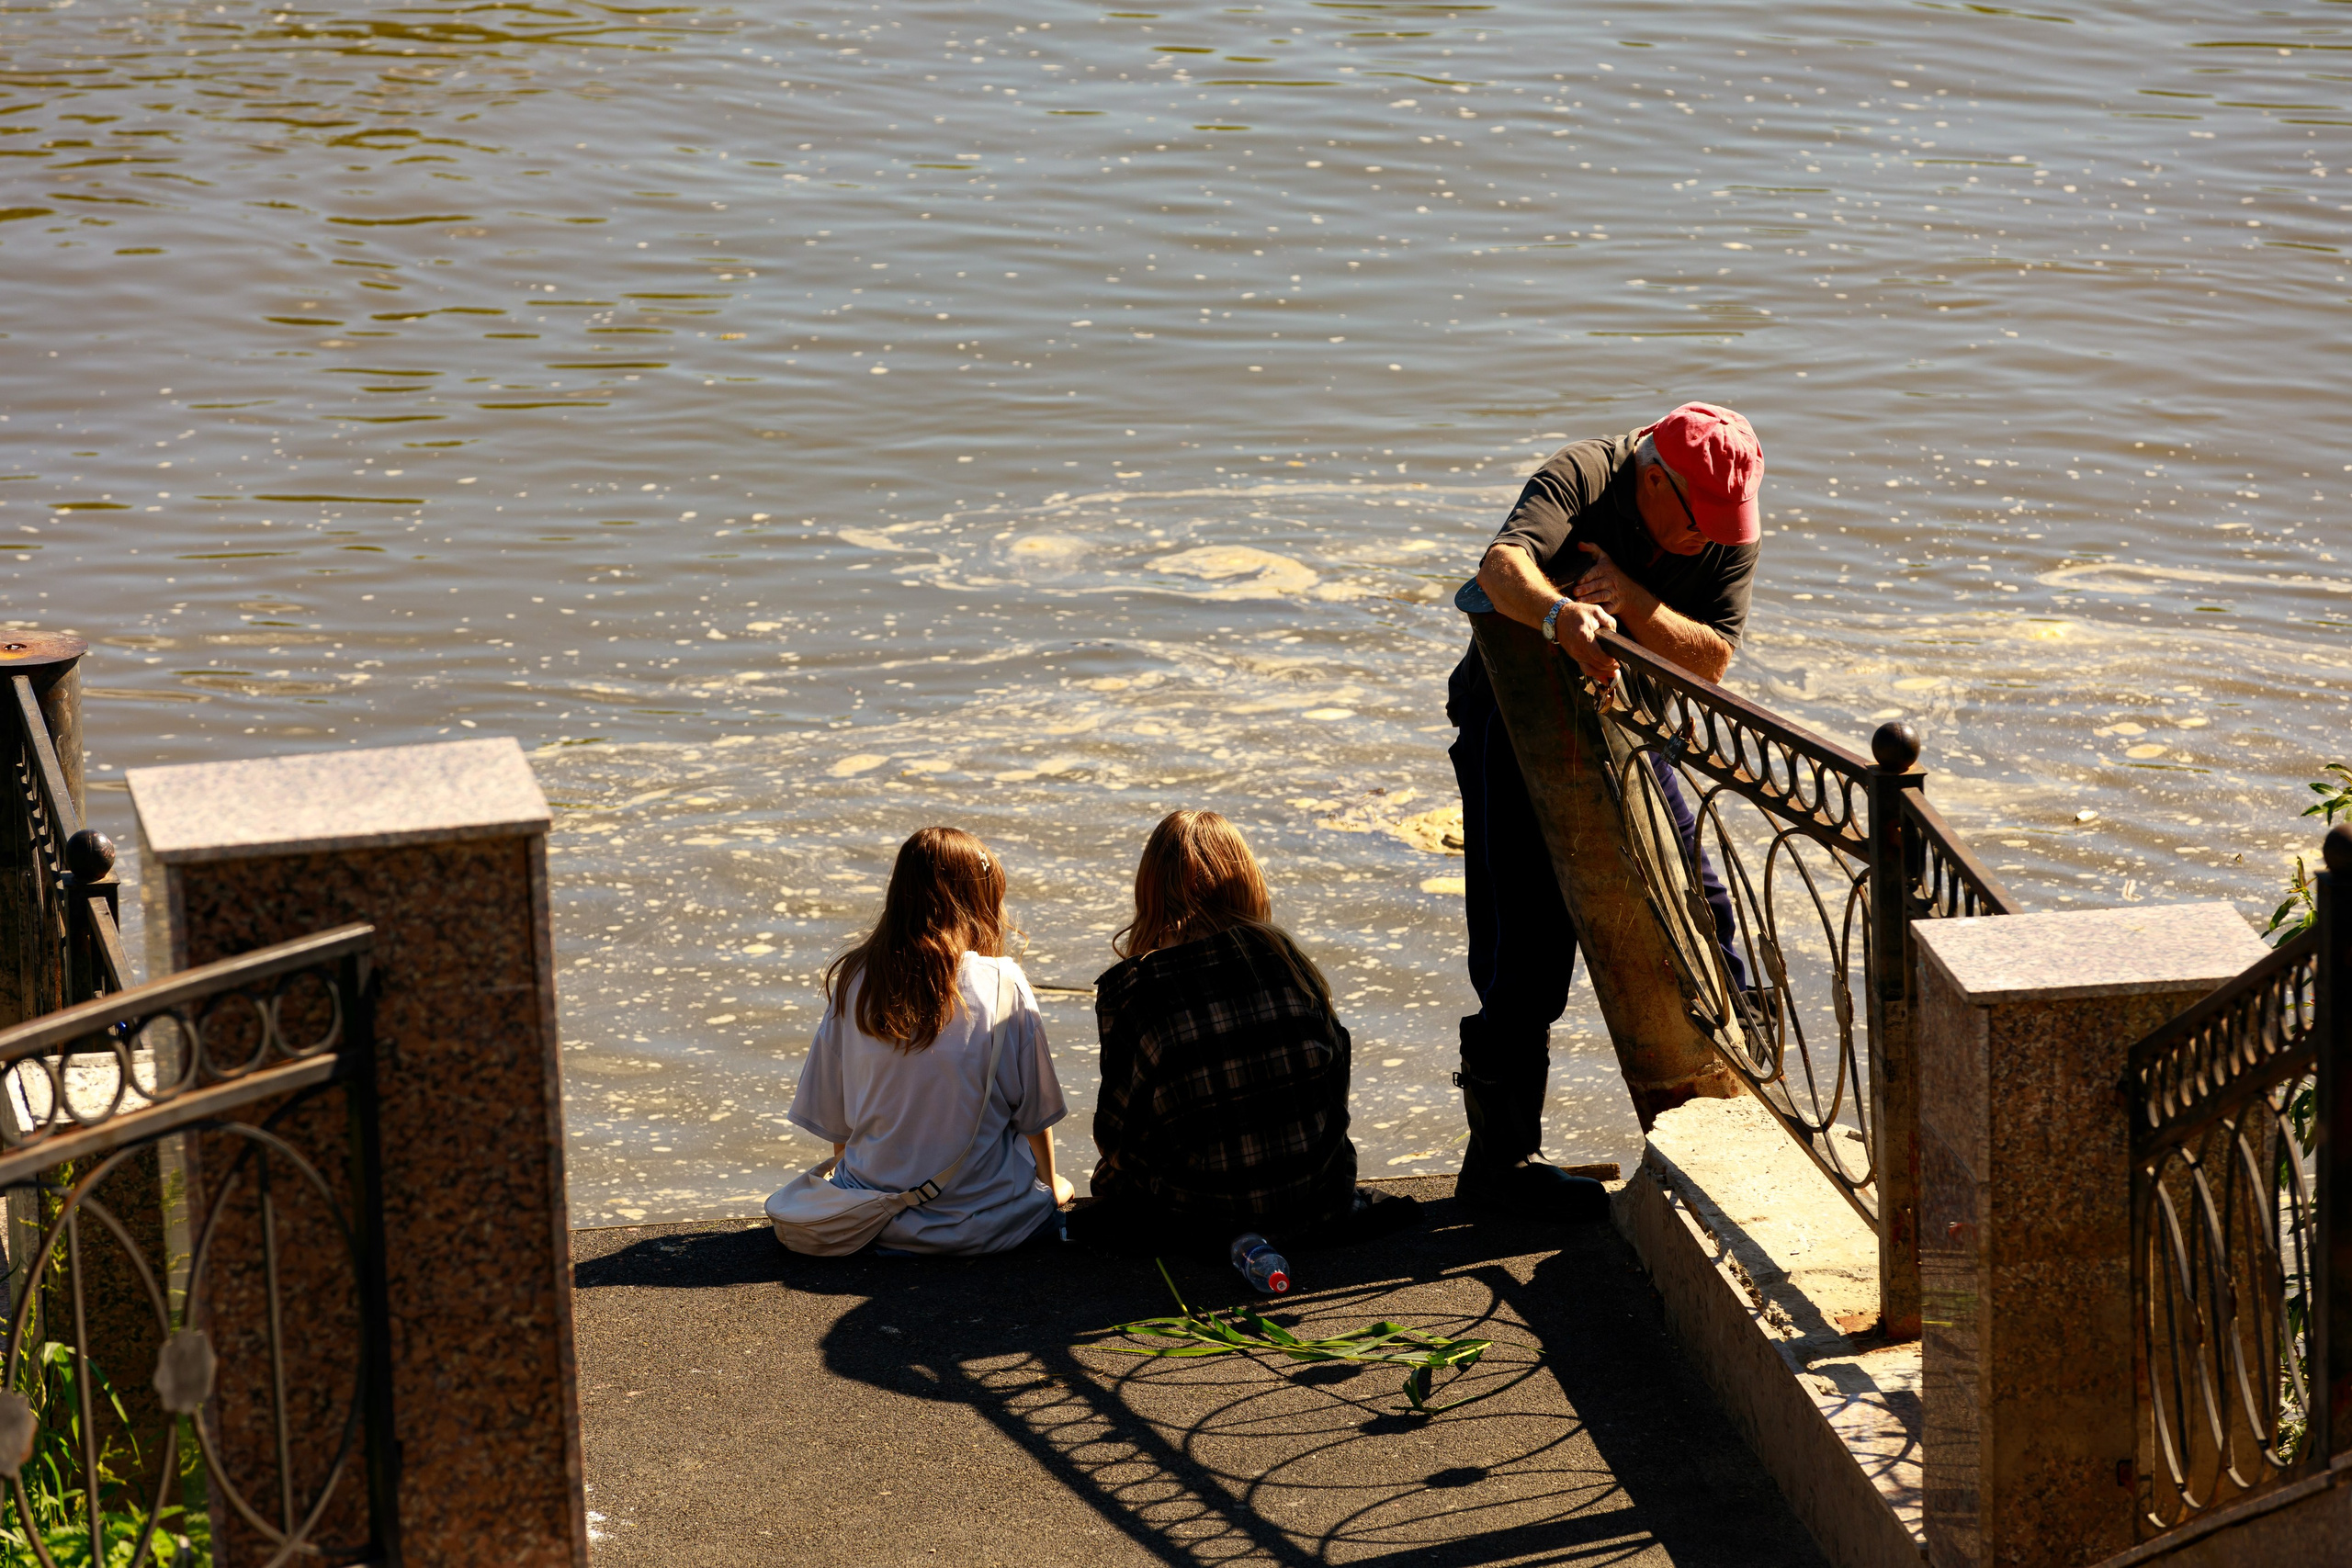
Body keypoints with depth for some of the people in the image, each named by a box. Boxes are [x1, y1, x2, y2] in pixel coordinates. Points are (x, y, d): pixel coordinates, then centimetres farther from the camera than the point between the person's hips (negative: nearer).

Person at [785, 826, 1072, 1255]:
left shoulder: (853, 981, -4)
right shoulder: (1003, 983, -11)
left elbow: (832, 1121, 3)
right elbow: (1034, 1111, -1)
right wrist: (1050, 1187, 18)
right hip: (983, 1226, -2)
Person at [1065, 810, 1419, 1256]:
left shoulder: (1127, 989, -10)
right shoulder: (1284, 956, -2)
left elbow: (1118, 1129, -5)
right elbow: (1336, 1065, 7)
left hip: (1203, 1207, -4)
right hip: (1313, 1194, 5)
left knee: (1112, 1173, 27)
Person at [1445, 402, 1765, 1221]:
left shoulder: (1729, 530, -11)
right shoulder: (1581, 477, -26)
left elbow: (1709, 659, -18)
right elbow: (1502, 565, -46)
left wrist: (1634, 602, -35)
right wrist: (1562, 615, -67)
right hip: (1515, 724, -6)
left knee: (1698, 904, 11)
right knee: (1526, 942, -10)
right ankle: (1501, 1157, -2)